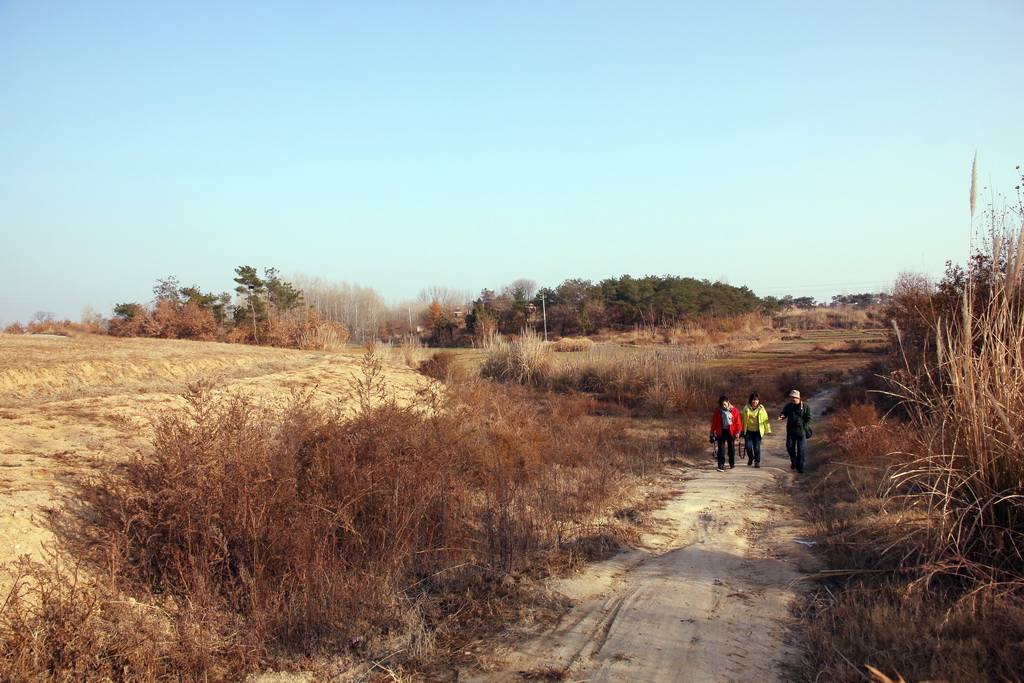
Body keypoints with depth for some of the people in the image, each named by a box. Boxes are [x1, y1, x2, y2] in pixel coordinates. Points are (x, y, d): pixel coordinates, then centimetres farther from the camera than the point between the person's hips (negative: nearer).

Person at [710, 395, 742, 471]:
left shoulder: (733, 410, -2)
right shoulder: (718, 410, 0)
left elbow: (737, 421, 1)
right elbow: (714, 422, 6)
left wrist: (738, 431, -5)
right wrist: (712, 431, 6)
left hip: (731, 431, 1)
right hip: (721, 432, 0)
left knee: (731, 448, 13)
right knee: (721, 448, -8)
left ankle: (732, 464, 29)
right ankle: (721, 466, -11)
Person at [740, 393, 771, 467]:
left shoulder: (761, 409, 1)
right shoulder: (746, 408, 3)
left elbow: (765, 420, 5)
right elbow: (743, 419, 10)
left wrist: (767, 430, 4)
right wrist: (742, 430, 12)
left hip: (758, 431, -1)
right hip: (748, 431, 1)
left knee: (757, 447, -2)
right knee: (748, 446, -8)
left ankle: (757, 462, 15)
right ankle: (750, 457, 21)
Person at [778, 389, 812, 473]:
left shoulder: (805, 406, -3)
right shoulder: (788, 406, 4)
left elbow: (809, 418, 0)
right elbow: (784, 413, 5)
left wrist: (803, 427, -11)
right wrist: (782, 416, -20)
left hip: (801, 432, -3)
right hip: (790, 431, 3)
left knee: (801, 450, -2)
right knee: (790, 448, 7)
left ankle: (799, 467, 6)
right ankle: (793, 461, 33)